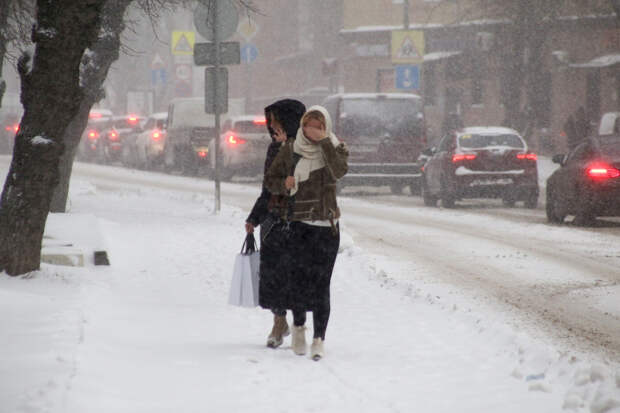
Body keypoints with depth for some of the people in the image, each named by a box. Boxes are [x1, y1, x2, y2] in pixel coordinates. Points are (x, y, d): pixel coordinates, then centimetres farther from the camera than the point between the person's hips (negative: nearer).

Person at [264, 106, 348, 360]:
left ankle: (319, 340, -6)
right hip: (299, 225, 1)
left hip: (327, 227, -1)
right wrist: (284, 184, -8)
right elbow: (270, 180, 13)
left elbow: (339, 170, -17)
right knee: (298, 279, -4)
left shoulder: (335, 149, 4)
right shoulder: (290, 151, 7)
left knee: (321, 284, -7)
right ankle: (298, 326, 22)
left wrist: (324, 141, -18)